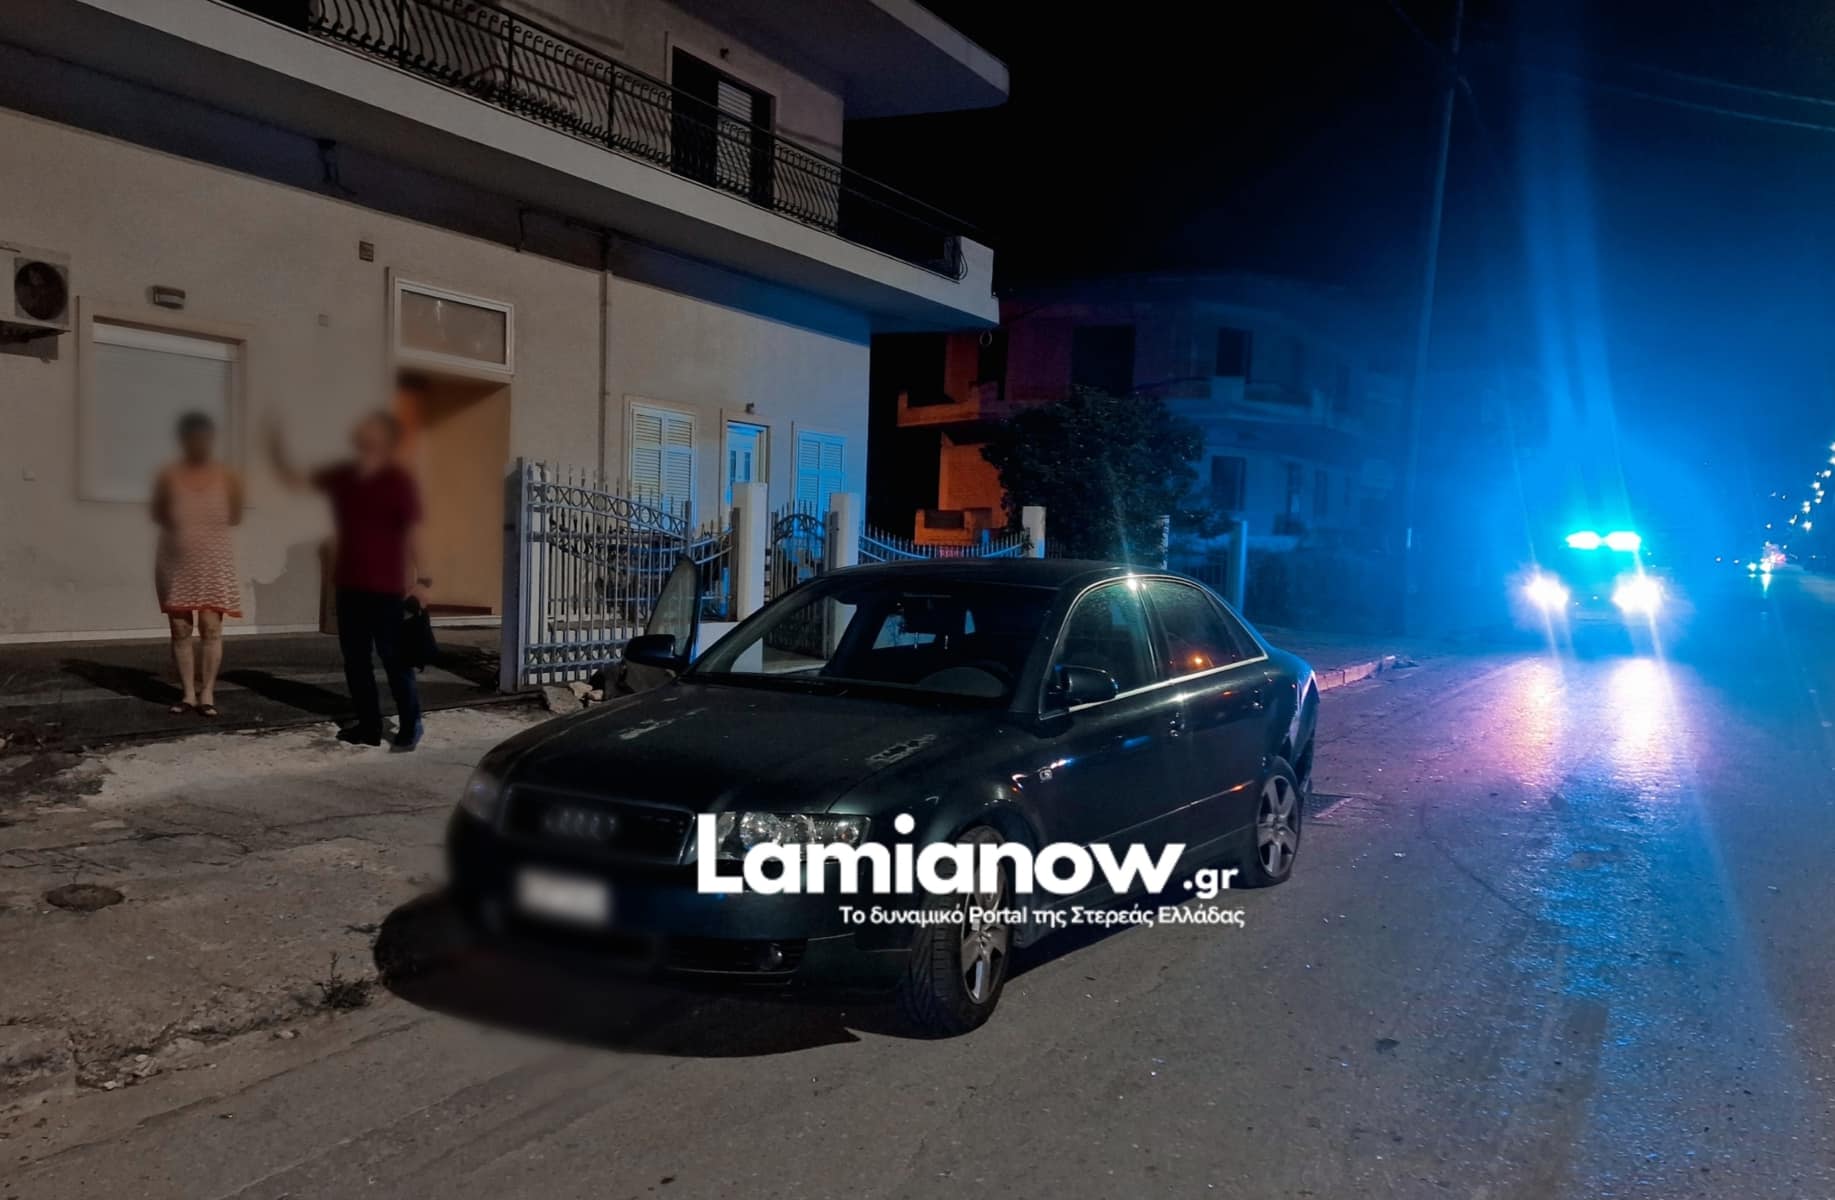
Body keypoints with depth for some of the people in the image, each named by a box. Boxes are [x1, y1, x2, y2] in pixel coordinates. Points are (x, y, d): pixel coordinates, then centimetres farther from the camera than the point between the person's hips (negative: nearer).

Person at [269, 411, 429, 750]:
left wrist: (415, 580, -9)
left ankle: (410, 725, 11)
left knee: (394, 659, 0)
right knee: (355, 659, 10)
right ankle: (369, 725, 20)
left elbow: (411, 534, -9)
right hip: (349, 586, 7)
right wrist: (276, 451, -2)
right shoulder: (342, 476, 8)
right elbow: (296, 480, 14)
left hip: (386, 588, -6)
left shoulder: (399, 482, -10)